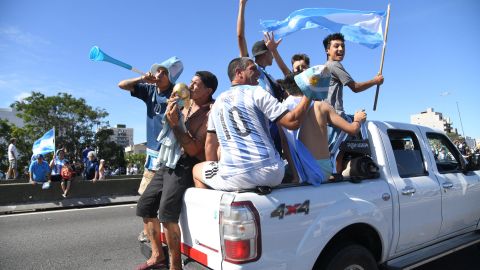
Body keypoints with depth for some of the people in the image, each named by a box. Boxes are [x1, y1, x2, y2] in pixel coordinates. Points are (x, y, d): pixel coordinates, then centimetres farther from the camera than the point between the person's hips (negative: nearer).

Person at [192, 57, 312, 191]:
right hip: (271, 175, -1)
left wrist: (214, 171, 26)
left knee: (197, 170, 29)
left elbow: (210, 144, 17)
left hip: (235, 177, 2)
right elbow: (293, 122, -7)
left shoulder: (217, 102, 14)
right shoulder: (256, 93, 1)